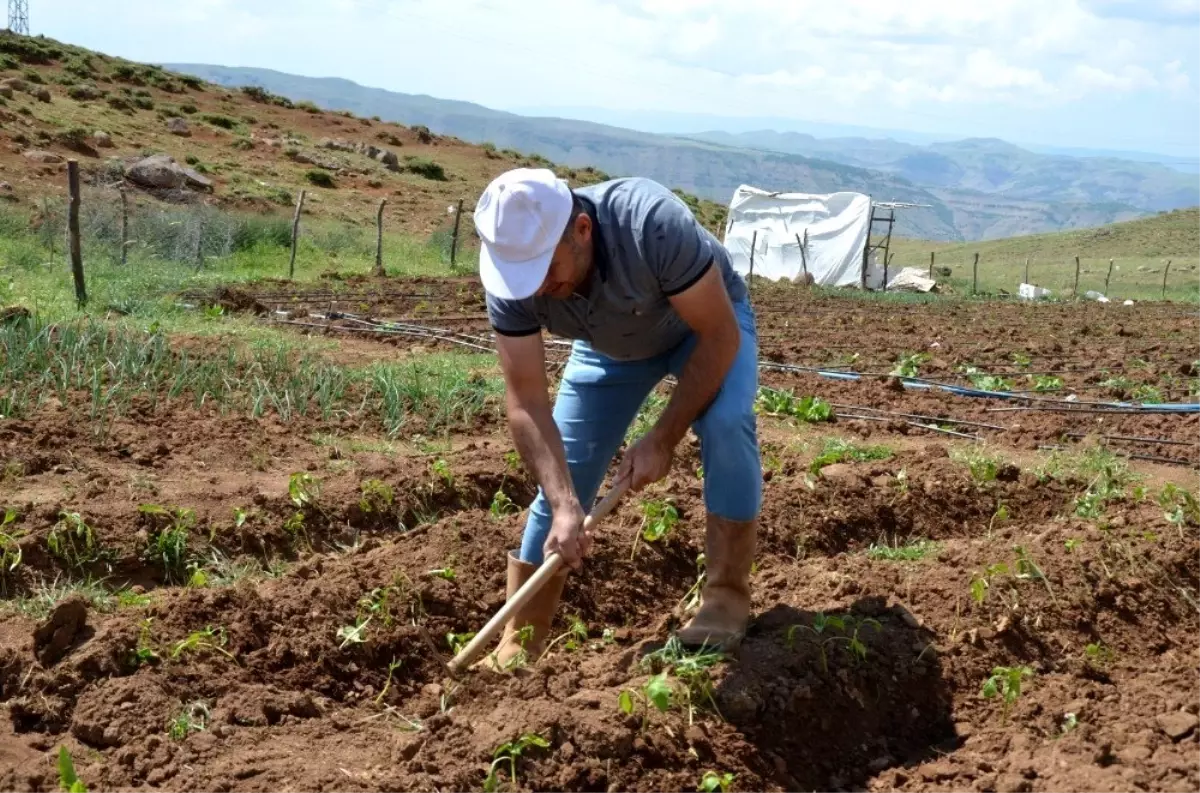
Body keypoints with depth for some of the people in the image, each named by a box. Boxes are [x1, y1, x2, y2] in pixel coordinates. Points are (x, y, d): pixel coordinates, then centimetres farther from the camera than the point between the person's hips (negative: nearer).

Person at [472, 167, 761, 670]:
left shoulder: (653, 224, -43)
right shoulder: (511, 276, -31)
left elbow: (719, 335, -32)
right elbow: (526, 402, -27)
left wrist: (663, 440, -31)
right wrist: (565, 507, -38)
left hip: (705, 323, -3)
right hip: (609, 346, 3)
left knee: (726, 423, -31)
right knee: (557, 483, -4)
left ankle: (726, 596, -16)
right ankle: (517, 645, 8)